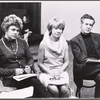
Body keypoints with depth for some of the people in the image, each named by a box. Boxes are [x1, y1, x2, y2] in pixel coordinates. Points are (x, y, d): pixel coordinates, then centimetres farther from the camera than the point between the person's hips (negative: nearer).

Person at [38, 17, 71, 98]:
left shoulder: (64, 43, 4)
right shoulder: (43, 44, -5)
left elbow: (66, 62, 8)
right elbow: (40, 63, -1)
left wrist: (59, 72, -10)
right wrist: (51, 73, -13)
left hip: (61, 72, 2)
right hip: (46, 72, -2)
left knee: (64, 89, -26)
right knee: (54, 90, -29)